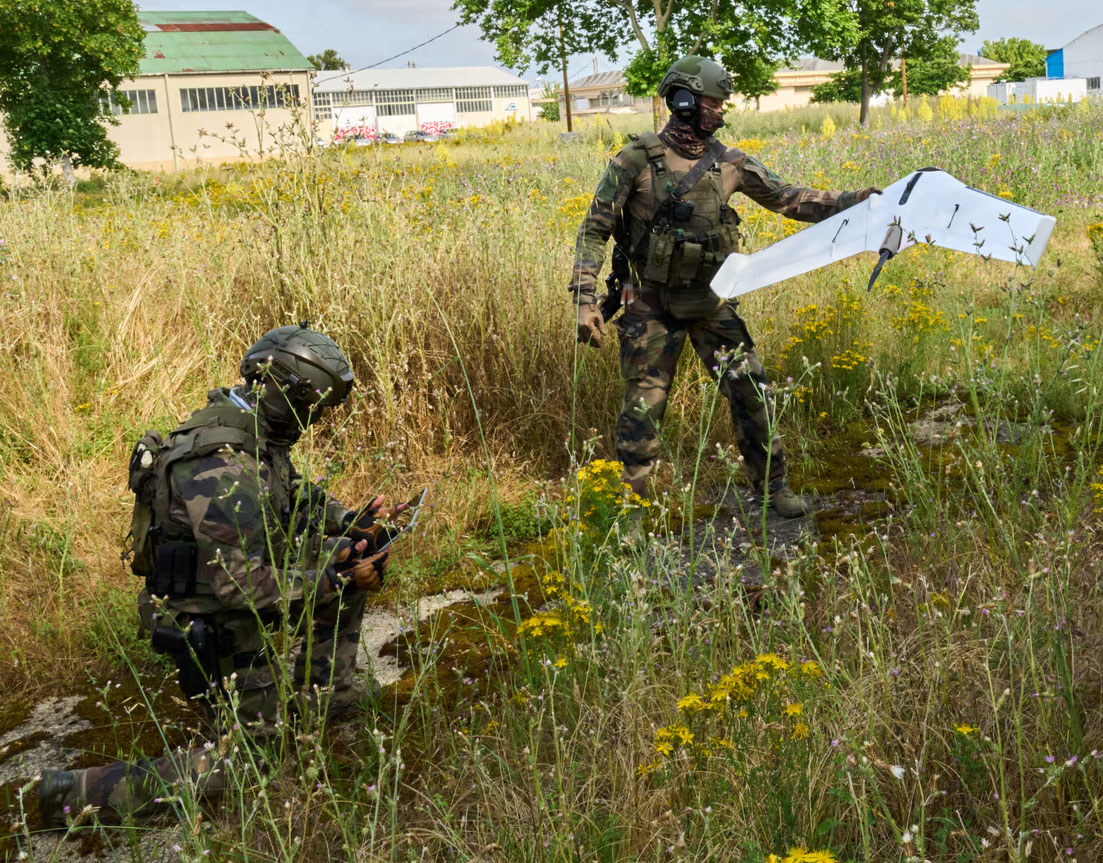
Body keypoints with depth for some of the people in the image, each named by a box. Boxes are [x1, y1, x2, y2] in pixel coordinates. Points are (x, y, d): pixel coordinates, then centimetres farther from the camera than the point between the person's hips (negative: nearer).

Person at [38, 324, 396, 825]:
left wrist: (349, 521, -1)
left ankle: (322, 692, 23)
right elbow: (242, 586, -32)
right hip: (212, 626, -9)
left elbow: (295, 503, 14)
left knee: (349, 559, 10)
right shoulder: (223, 468, -33)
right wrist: (334, 581, -26)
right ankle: (77, 796, 3)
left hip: (237, 587, 9)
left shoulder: (254, 434, -2)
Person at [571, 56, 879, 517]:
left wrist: (847, 203, -2)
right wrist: (585, 298, -18)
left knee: (749, 389, 3)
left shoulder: (728, 163, 2)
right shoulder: (636, 159, -11)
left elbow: (785, 198, 8)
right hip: (651, 306, -4)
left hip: (710, 301, 4)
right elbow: (595, 229, -9)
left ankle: (773, 486, 21)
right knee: (643, 406, -1)